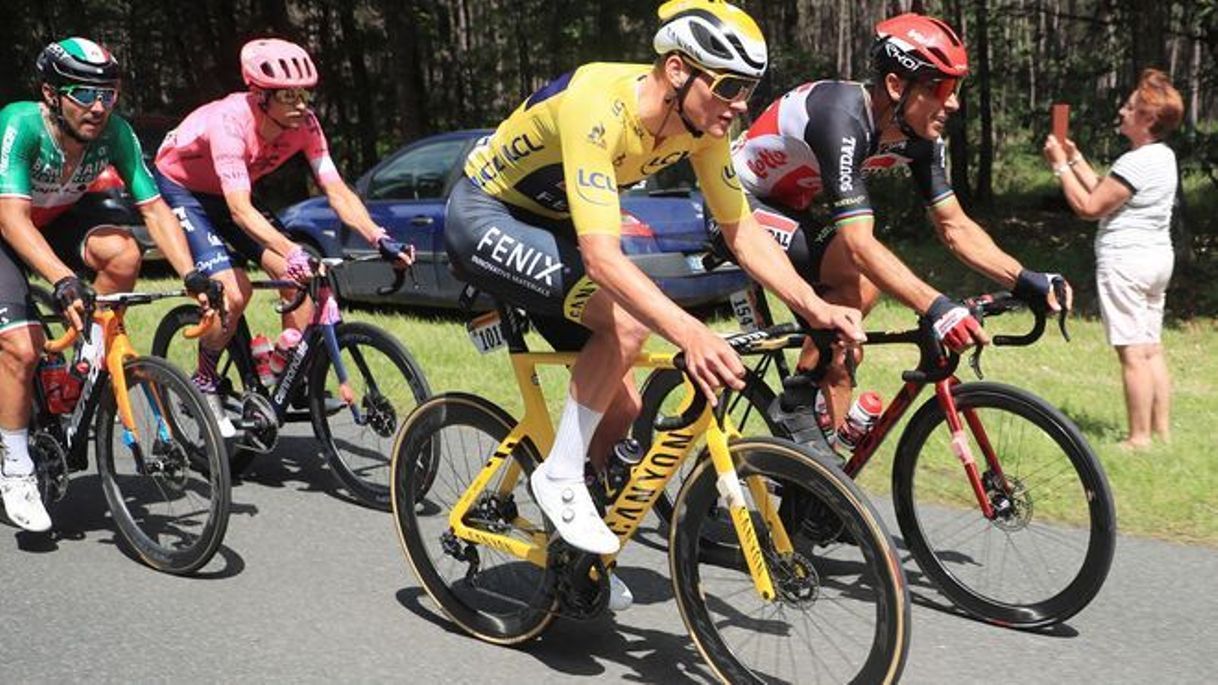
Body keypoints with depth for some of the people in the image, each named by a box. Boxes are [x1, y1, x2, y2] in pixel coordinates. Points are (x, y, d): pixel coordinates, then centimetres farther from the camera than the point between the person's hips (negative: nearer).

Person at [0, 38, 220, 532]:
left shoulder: (114, 132, -20)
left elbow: (154, 208, -20)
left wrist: (191, 275, -34)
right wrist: (63, 281, -56)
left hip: (54, 226, 4)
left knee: (122, 252, -27)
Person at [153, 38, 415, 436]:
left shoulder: (303, 123, -21)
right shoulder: (230, 121, -36)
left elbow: (337, 190, -24)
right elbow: (240, 210, -45)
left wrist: (381, 240, -38)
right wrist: (291, 253, -58)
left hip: (228, 191, 6)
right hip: (180, 188, -5)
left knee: (298, 277, -14)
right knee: (234, 291, -22)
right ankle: (203, 384, 2)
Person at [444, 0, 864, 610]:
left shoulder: (699, 124, -13)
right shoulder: (598, 108, -35)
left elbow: (743, 231, -6)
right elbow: (602, 258, -44)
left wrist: (815, 308, -19)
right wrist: (692, 335, -55)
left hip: (549, 224, 8)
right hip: (485, 216, -8)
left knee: (620, 406, 1)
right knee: (627, 319, -31)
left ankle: (573, 546, 21)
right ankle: (559, 477, -14)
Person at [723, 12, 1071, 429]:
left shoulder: (920, 138, -9)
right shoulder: (842, 119, -35)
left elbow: (954, 226, -5)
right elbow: (860, 244, -41)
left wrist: (1025, 281, -18)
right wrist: (936, 308, -50)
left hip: (787, 207, 9)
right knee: (854, 277, -28)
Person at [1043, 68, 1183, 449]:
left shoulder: (1136, 163, -18)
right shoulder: (1163, 156, 13)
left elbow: (1089, 206, -16)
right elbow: (1105, 194, 16)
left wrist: (1060, 166, -7)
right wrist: (1075, 159, 16)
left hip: (1126, 260, -10)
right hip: (1157, 257, 10)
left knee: (1132, 353, -7)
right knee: (1151, 349, 14)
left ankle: (1139, 438, -3)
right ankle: (1162, 431, 19)